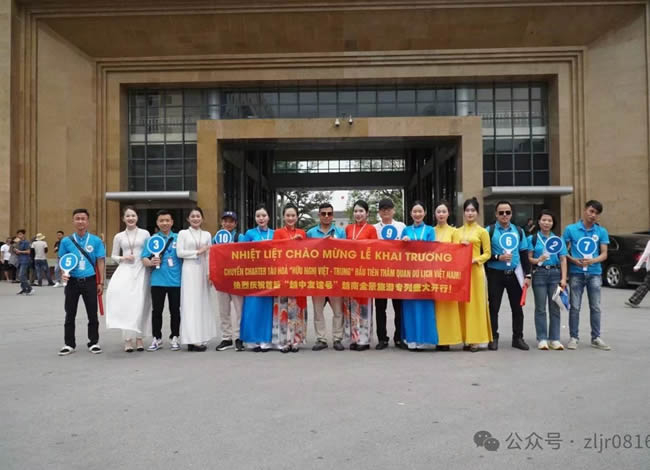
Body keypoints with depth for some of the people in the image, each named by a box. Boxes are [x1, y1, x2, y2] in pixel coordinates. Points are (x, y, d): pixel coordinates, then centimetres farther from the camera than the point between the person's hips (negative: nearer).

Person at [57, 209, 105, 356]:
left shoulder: (96, 240, 0)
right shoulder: (66, 241, 2)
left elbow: (100, 262, 2)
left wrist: (100, 282, -2)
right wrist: (63, 274, -12)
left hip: (90, 281, -1)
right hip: (72, 281, 1)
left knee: (92, 314, 6)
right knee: (70, 315, 8)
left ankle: (93, 342, 18)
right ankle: (69, 344, 19)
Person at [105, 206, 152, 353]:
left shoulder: (145, 233, 5)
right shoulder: (119, 236, 9)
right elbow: (113, 256, 13)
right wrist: (123, 258, -6)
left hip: (141, 272, -1)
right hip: (125, 271, 1)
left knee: (139, 305, 0)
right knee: (125, 304, -7)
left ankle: (139, 338, 9)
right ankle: (128, 339, -2)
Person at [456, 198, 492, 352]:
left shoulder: (482, 231, 2)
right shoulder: (458, 231, 12)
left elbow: (487, 253, 0)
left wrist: (475, 260, -15)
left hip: (476, 270, -3)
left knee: (476, 303, -2)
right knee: (462, 303, 3)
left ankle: (475, 339, 3)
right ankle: (465, 338, 9)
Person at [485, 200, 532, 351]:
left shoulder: (519, 231, 9)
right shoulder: (490, 230, -2)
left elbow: (524, 255, 9)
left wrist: (527, 275, 4)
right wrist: (498, 257, -18)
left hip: (514, 274, 3)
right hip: (496, 274, -3)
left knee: (517, 307, 8)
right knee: (493, 307, 2)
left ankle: (518, 338, 20)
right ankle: (493, 338, 13)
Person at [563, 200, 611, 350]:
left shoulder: (602, 232, 3)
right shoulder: (571, 229, -1)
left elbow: (604, 254, 1)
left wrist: (592, 261, -18)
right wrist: (573, 260, -14)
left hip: (595, 273, 2)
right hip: (576, 273, -2)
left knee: (595, 307, 8)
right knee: (575, 307, 3)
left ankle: (596, 338, 19)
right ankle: (573, 337, 12)